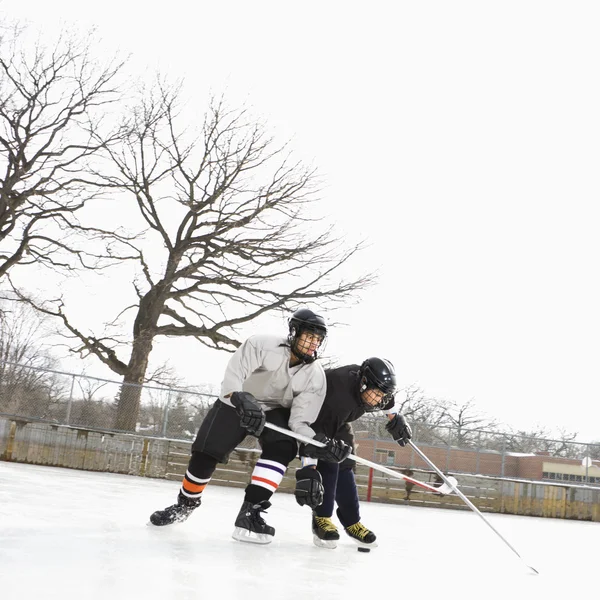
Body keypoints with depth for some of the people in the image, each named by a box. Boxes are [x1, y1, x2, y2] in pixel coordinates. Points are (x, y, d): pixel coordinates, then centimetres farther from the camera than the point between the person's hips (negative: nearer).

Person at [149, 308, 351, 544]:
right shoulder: (262, 345, -27)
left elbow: (300, 421, -19)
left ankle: (250, 512, -25)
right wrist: (242, 401, -55)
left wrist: (320, 444, -37)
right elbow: (232, 377, -36)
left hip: (275, 410, 2)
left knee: (282, 448, -27)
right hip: (235, 403, -2)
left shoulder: (316, 376, -17)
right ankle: (186, 503, 19)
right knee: (204, 454, -9)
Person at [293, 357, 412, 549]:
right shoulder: (337, 393, -44)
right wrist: (307, 471, -51)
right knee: (327, 462, -23)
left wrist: (395, 418, 11)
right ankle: (321, 519, -11)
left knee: (345, 466, 2)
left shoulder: (373, 382, -22)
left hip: (337, 421, 7)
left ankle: (352, 522, 12)